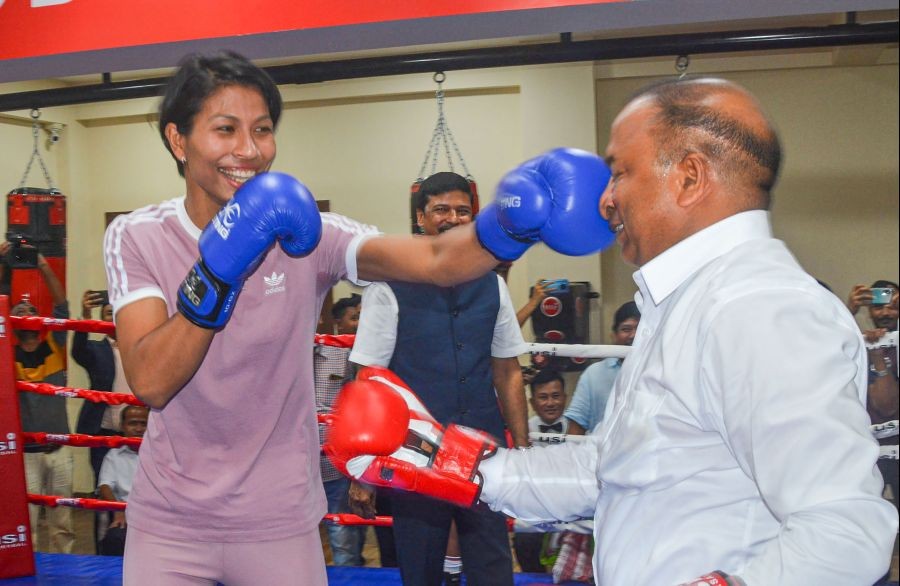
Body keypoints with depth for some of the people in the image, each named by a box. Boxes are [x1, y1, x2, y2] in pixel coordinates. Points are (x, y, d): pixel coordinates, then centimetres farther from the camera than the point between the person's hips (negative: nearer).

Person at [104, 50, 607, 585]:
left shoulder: (303, 233, -9)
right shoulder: (137, 238, -8)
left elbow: (436, 261, -25)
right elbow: (150, 381, -21)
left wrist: (510, 223, -44)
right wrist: (216, 271, -32)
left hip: (280, 521, 1)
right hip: (170, 522, 0)